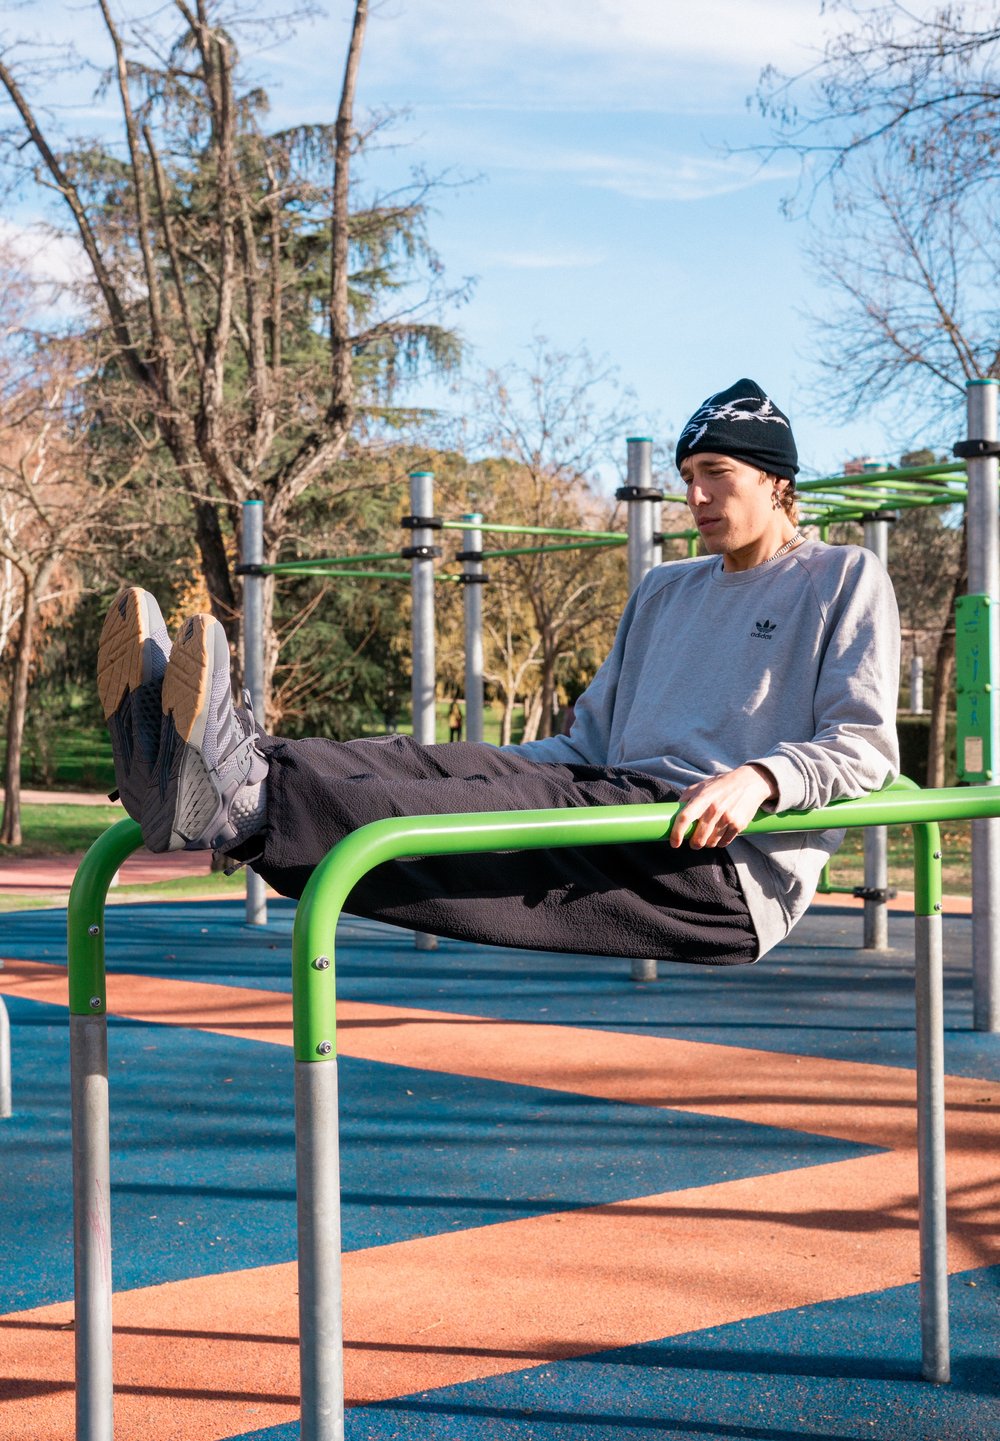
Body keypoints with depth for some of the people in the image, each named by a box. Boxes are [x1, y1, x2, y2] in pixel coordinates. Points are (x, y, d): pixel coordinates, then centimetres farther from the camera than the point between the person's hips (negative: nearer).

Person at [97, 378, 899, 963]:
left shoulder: (845, 579, 10)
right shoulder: (665, 593, 29)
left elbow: (866, 745, -3)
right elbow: (591, 742, 28)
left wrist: (759, 778, -22)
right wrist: (490, 768, 12)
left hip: (737, 866, -7)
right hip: (629, 812, 7)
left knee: (543, 804, -32)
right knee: (443, 765, -18)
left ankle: (243, 798, -51)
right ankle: (242, 762, -41)